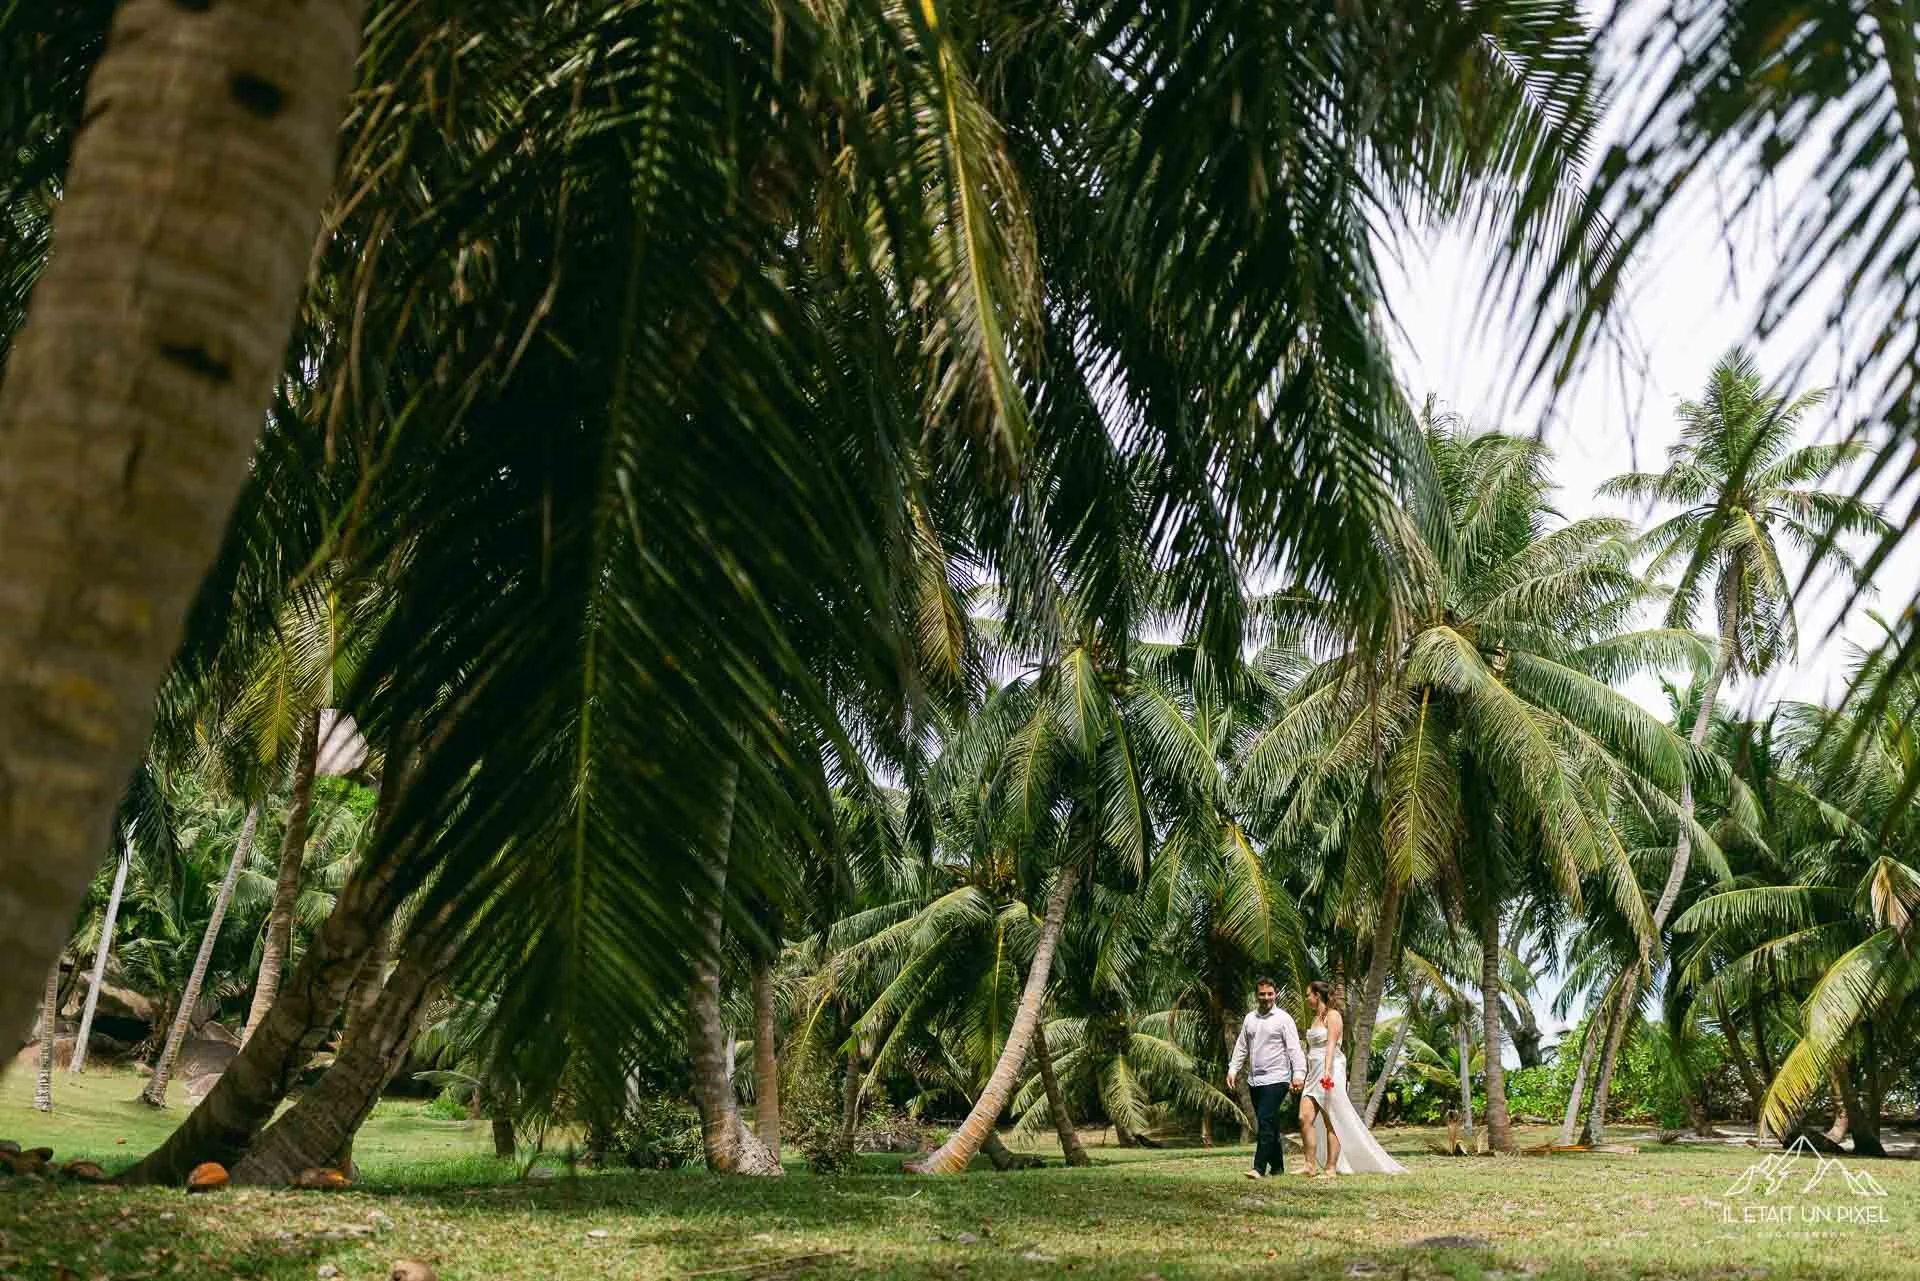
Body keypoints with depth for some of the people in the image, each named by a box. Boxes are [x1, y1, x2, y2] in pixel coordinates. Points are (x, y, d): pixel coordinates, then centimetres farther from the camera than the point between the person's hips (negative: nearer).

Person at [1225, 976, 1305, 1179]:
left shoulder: (1283, 1019, -4)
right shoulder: (1249, 1018, 13)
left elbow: (1294, 1048, -9)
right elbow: (1241, 1046, 17)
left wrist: (1299, 1073, -20)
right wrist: (1233, 1069, 8)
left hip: (1276, 1079, -6)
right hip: (1254, 1080, 6)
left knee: (1265, 1121, -14)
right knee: (1269, 1125, 12)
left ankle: (1260, 1168, -16)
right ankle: (1276, 1166, 21)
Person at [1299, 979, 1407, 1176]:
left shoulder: (1332, 1015, -5)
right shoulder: (1315, 1018, 20)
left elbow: (1331, 1045, -16)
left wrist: (1327, 1071, -27)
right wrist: (1304, 1075, 21)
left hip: (1330, 1071, -8)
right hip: (1314, 1074, 8)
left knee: (1332, 1123, -3)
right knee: (1305, 1118, -5)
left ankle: (1331, 1169, -1)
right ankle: (1311, 1166, -4)